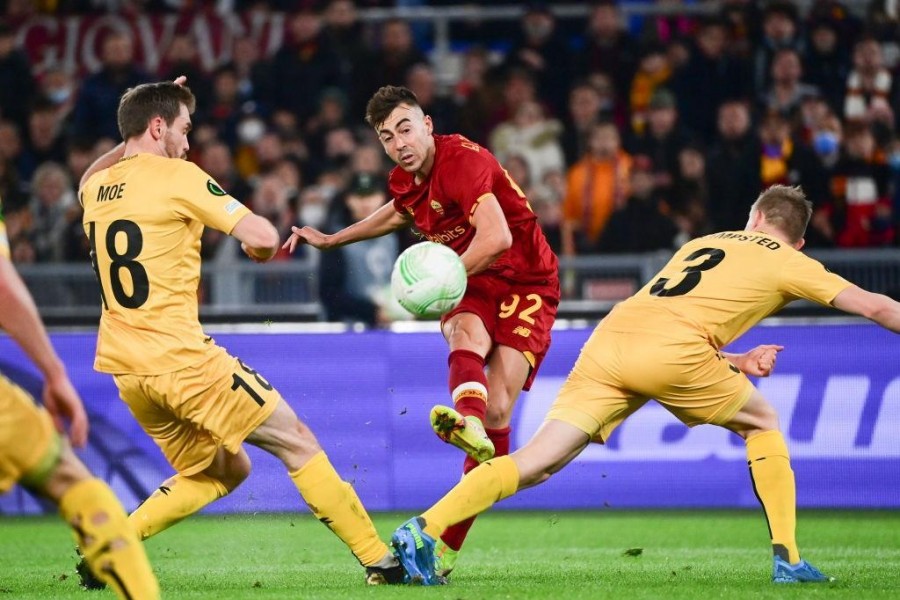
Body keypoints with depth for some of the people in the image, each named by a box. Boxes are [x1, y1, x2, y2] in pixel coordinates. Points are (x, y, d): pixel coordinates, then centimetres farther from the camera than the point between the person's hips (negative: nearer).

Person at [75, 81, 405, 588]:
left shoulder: (95, 185, 11)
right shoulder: (178, 176, -8)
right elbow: (264, 237, -13)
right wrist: (258, 245, 10)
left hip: (123, 369, 8)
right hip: (180, 356, -8)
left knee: (223, 471, 21)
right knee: (298, 444, 2)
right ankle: (380, 560, 0)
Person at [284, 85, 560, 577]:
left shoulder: (464, 161, -22)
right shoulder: (404, 180, 3)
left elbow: (497, 238, -34)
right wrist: (331, 240, 34)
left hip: (525, 283, -6)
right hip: (469, 285, 6)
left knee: (497, 410, -17)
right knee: (465, 335, -33)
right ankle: (469, 423, -66)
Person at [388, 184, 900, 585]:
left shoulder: (702, 244, 34)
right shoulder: (789, 265, 19)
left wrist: (734, 362, 31)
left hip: (609, 343, 4)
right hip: (670, 355, -4)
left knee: (537, 463, 0)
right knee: (763, 423, 21)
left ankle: (423, 530, -16)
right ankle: (787, 559, 15)